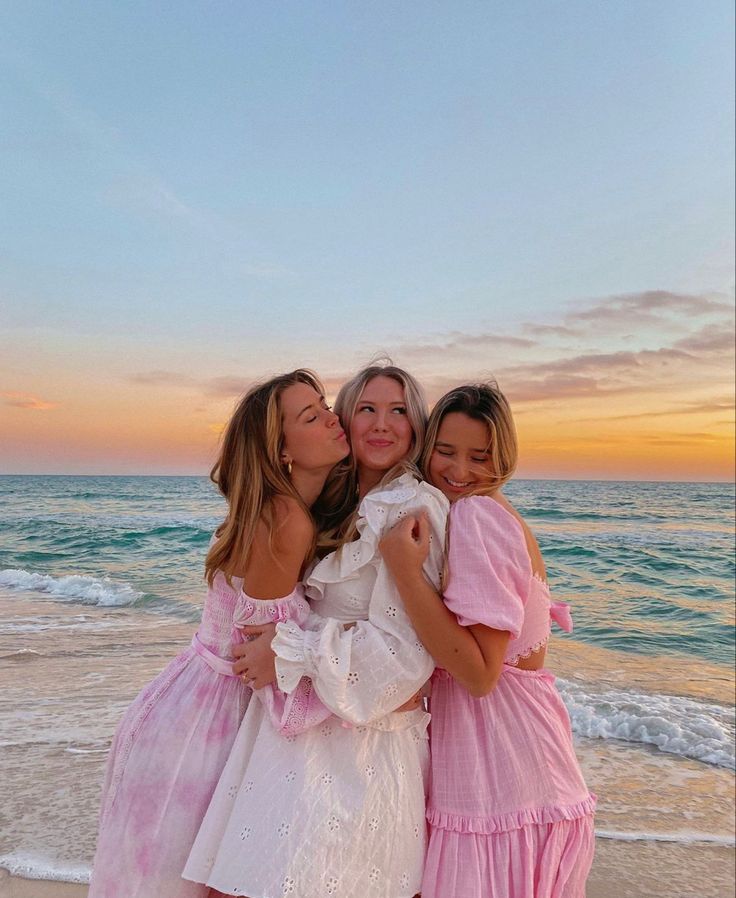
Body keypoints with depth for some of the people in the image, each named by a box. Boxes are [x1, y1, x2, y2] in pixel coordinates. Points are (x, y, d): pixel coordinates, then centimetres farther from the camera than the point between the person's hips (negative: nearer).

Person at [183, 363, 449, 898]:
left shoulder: (413, 510, -15)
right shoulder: (342, 506, 12)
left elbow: (403, 652, -19)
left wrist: (290, 653, -15)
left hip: (357, 743, -7)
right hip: (301, 723, 7)